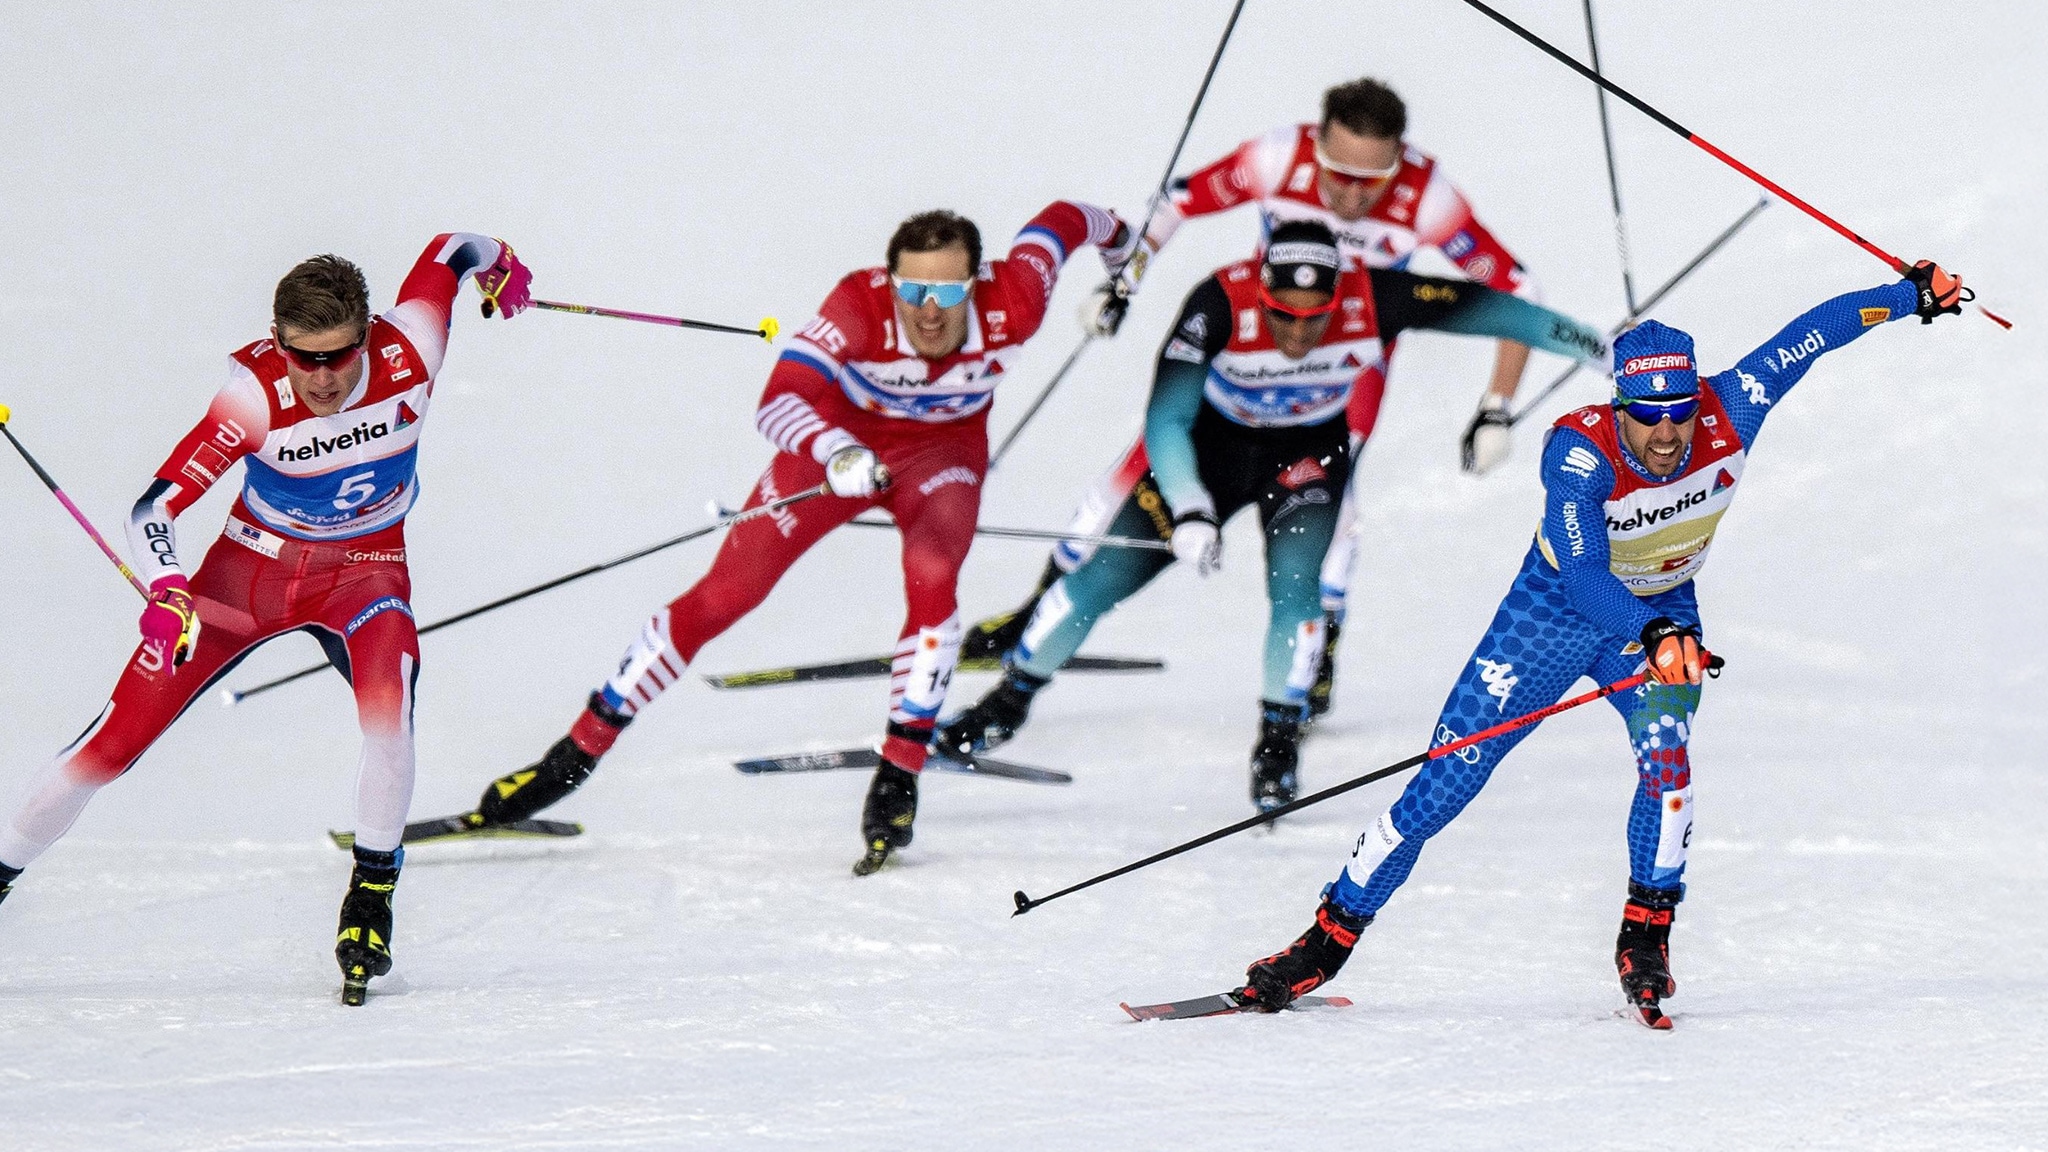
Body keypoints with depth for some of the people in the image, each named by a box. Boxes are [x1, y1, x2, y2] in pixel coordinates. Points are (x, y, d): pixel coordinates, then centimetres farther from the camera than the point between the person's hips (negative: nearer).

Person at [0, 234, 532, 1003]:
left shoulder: (406, 354, -23)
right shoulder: (258, 391, -29)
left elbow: (449, 249, -2)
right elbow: (155, 508, -36)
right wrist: (166, 591, -51)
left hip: (365, 570, 1)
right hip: (251, 565, -1)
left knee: (388, 702, -31)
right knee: (116, 740, -4)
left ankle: (372, 893, -11)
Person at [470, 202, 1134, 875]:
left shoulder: (1009, 308, -31)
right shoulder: (862, 305, -36)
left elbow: (1061, 220, -10)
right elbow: (779, 401, -46)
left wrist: (1121, 245, 13)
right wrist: (836, 454, -67)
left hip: (943, 450, 1)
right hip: (837, 439, -1)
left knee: (931, 576, -30)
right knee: (726, 592, -7)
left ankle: (900, 773, -16)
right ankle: (578, 751, 3)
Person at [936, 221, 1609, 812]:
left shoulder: (1373, 304, -32)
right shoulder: (1220, 305, -36)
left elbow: (1484, 309, -21)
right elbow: (1165, 420, -37)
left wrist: (1591, 344, -18)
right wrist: (1189, 511, -51)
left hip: (1309, 450, 1)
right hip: (1214, 440, -1)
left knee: (1295, 583, -23)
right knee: (1105, 576, -1)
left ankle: (1278, 745, -3)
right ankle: (1008, 703, 19)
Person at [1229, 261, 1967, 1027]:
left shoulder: (1726, 416, -26)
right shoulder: (1579, 453, -35)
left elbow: (1811, 334, -13)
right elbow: (1585, 578, -45)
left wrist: (1910, 296, -4)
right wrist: (1654, 637, -62)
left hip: (1664, 613, 2)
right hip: (1556, 608, -2)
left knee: (1667, 754, -26)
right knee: (1448, 778, -2)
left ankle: (1646, 935, -8)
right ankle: (1334, 934, 12)